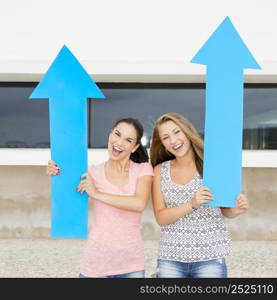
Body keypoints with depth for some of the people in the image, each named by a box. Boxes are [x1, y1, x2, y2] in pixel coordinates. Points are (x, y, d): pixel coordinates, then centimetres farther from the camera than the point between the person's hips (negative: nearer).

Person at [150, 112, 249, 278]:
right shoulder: (160, 170, 3)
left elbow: (225, 209, 7)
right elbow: (161, 217, -3)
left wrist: (236, 210, -16)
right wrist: (192, 204, -18)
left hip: (210, 258, -1)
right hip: (171, 258, 2)